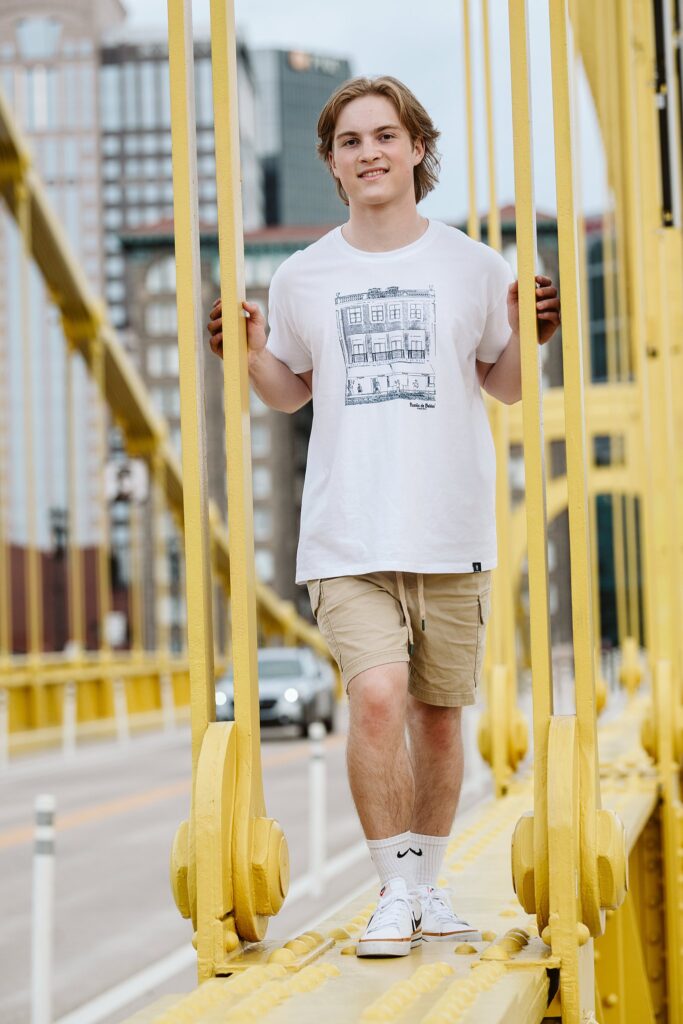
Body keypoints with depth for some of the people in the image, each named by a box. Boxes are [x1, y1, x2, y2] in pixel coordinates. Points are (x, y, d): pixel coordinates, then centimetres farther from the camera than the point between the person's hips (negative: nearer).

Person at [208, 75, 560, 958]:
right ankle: (395, 890, -5)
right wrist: (248, 354, 0)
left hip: (453, 533, 1)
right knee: (377, 695, -19)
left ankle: (429, 884, 28)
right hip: (346, 535, -1)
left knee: (439, 712, 10)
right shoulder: (303, 278, 7)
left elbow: (506, 386, 15)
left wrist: (531, 336, -5)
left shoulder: (472, 267, 5)